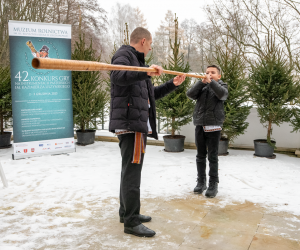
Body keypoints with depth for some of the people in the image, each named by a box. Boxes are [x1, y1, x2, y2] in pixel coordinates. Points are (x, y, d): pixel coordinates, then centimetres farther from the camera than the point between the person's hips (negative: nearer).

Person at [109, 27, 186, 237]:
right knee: (132, 171, -9)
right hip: (130, 122, -10)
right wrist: (146, 72, -40)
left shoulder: (138, 61, 28)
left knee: (131, 170, 15)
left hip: (140, 124, 10)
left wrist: (172, 85, 24)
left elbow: (151, 94, 31)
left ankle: (127, 212, 26)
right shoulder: (124, 55, -3)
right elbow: (118, 76, -27)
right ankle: (131, 222, -4)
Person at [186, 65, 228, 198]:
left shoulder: (221, 85, 6)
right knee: (200, 156, 10)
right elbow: (190, 94, -5)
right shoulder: (201, 86, 13)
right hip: (199, 125, 3)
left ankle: (213, 184, 9)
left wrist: (210, 82, -21)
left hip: (213, 126, -3)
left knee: (213, 156, 0)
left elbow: (222, 94, -16)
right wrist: (202, 82, -13)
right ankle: (201, 182, 21)